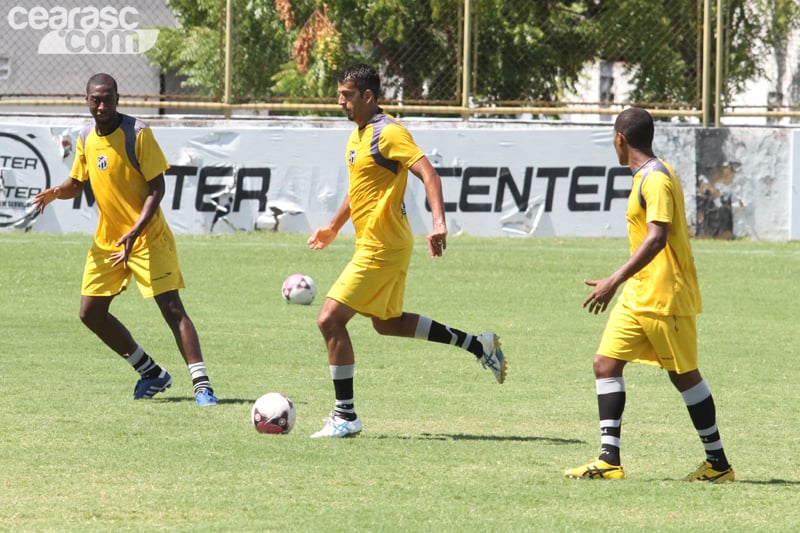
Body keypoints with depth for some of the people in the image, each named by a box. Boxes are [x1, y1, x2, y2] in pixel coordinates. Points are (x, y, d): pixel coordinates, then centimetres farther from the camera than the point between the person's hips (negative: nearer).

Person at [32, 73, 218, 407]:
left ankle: (202, 385, -15)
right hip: (106, 239, 7)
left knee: (171, 307, -14)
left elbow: (156, 188, -15)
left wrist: (135, 233, -25)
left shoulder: (137, 133, -15)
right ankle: (152, 374, 20)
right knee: (90, 313, 6)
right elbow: (77, 183, 17)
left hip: (147, 238, -7)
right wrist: (56, 192, -7)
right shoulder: (86, 137, 4)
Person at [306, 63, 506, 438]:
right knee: (388, 322, 21)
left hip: (380, 249, -10)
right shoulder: (357, 135, 13)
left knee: (330, 320, -10)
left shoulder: (388, 133, -17)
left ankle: (346, 417, -4)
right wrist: (333, 227, 36)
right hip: (375, 244, 10)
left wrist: (439, 222, -37)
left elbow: (429, 175, -25)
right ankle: (478, 345, 27)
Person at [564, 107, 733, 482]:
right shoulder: (648, 176, 13)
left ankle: (718, 463, 13)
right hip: (638, 296, 10)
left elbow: (657, 237, -28)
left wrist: (615, 281, -34)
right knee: (606, 363, 0)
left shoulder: (655, 179, -17)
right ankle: (609, 460, -4)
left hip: (666, 297, -10)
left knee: (684, 374, 1)